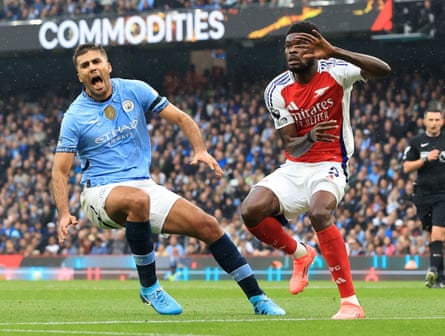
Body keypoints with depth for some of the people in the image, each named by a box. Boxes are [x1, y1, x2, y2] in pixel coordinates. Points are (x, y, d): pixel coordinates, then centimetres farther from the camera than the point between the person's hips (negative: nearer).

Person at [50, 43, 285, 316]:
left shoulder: (135, 90, 2)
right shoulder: (74, 116, -5)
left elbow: (181, 118, 5)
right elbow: (60, 171, -7)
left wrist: (200, 150, -14)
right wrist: (64, 214, -23)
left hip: (145, 186, 4)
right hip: (101, 192, -4)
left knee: (207, 225, -9)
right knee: (137, 200, -39)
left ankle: (257, 298, 2)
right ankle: (149, 286, -23)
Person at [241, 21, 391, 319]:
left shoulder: (334, 73, -13)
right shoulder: (277, 90, -3)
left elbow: (384, 70, -30)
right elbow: (290, 146, -6)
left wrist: (333, 52, -40)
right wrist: (311, 138, -32)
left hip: (329, 166, -5)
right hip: (295, 168, 5)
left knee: (319, 212, -35)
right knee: (251, 211, -17)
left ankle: (351, 303, -30)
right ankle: (300, 254, 15)